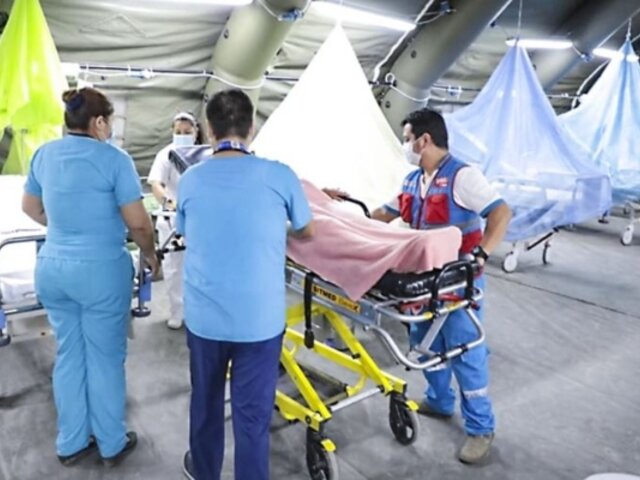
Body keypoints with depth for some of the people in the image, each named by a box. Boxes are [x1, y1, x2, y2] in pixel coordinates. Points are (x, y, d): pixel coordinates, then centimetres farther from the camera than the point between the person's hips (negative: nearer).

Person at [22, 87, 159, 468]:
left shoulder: (43, 155, 5)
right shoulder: (114, 159, -15)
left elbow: (31, 207, 19)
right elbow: (139, 223, -16)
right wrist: (150, 255, 1)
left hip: (52, 267, 6)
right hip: (102, 270, -6)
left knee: (69, 355, 17)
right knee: (106, 358, 8)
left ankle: (71, 443, 31)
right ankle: (113, 444, 24)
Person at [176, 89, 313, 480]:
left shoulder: (190, 180, -2)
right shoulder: (279, 176, -9)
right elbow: (307, 232, 8)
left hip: (204, 316, 3)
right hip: (260, 318, -3)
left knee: (206, 399, 24)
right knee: (253, 412, 8)